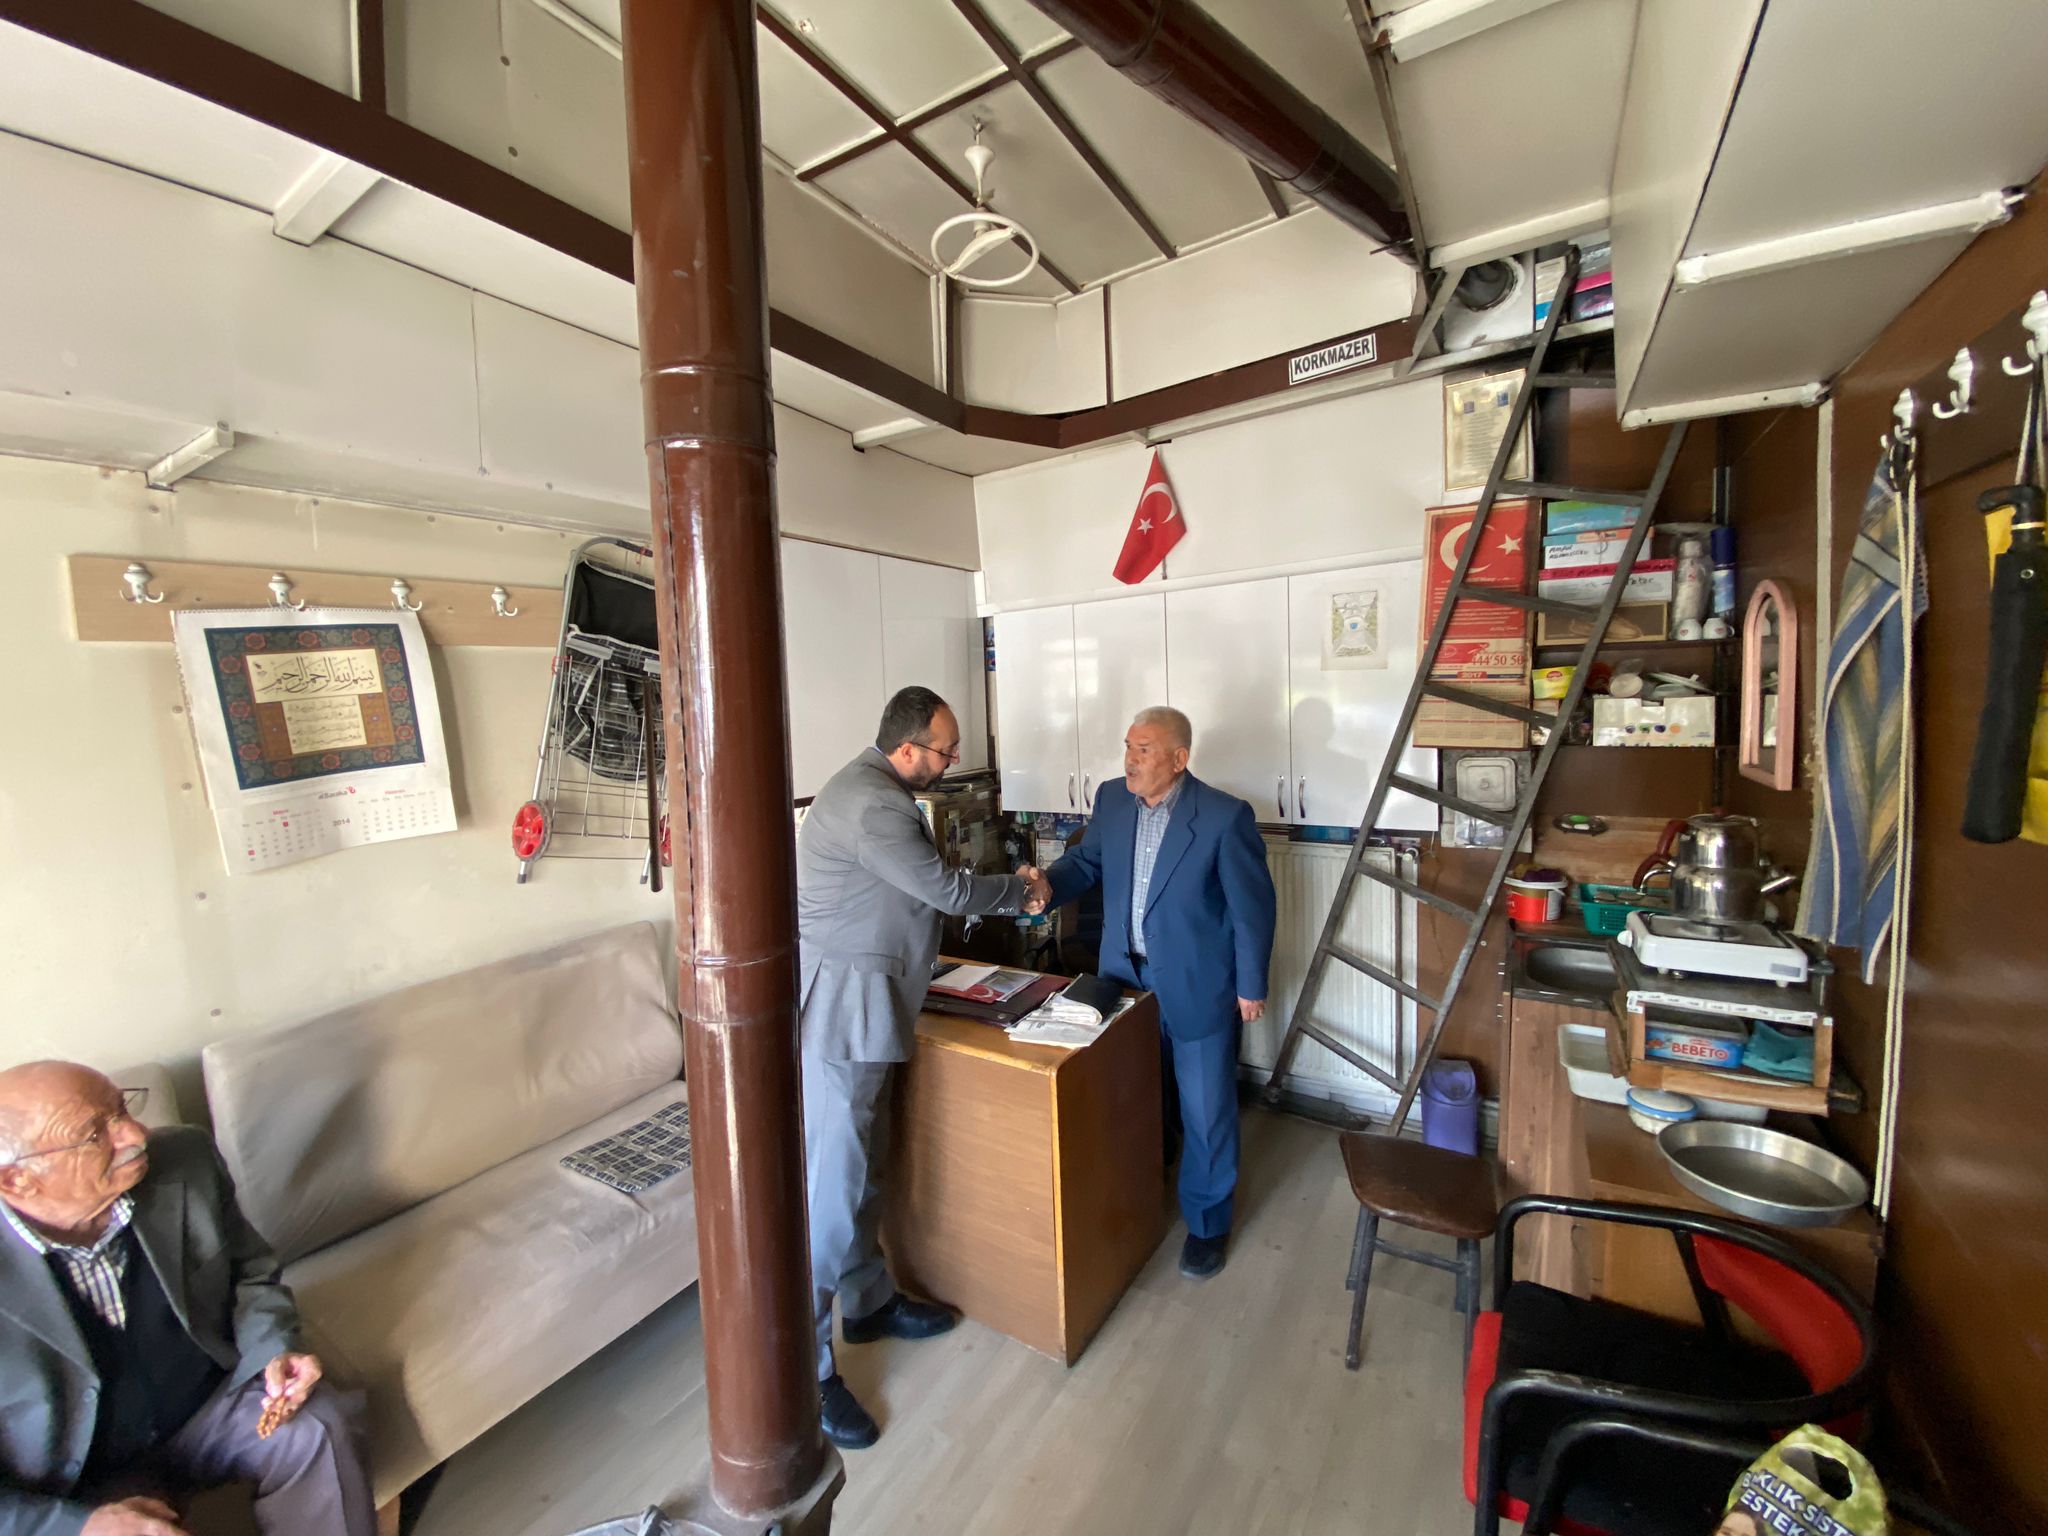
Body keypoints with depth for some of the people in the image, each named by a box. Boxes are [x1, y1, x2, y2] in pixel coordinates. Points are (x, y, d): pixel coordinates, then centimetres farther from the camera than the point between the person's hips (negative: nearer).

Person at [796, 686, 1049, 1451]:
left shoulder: (878, 787, 11)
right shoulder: (869, 805, -23)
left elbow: (927, 887, 17)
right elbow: (944, 889, -18)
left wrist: (1008, 890, 11)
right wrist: (1020, 891, -2)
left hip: (863, 1006, 10)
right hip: (837, 1009, -10)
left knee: (865, 1167, 21)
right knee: (830, 1185, -1)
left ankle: (868, 1301, 39)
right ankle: (804, 1366, 15)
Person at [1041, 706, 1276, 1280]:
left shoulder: (1224, 816, -20)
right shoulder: (1111, 800, -5)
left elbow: (1252, 907, -12)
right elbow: (1087, 862, 5)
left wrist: (1251, 985, -6)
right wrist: (1048, 883, -16)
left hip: (1198, 986, -5)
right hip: (1126, 975, 5)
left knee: (1204, 1111, 11)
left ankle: (1207, 1223, 36)